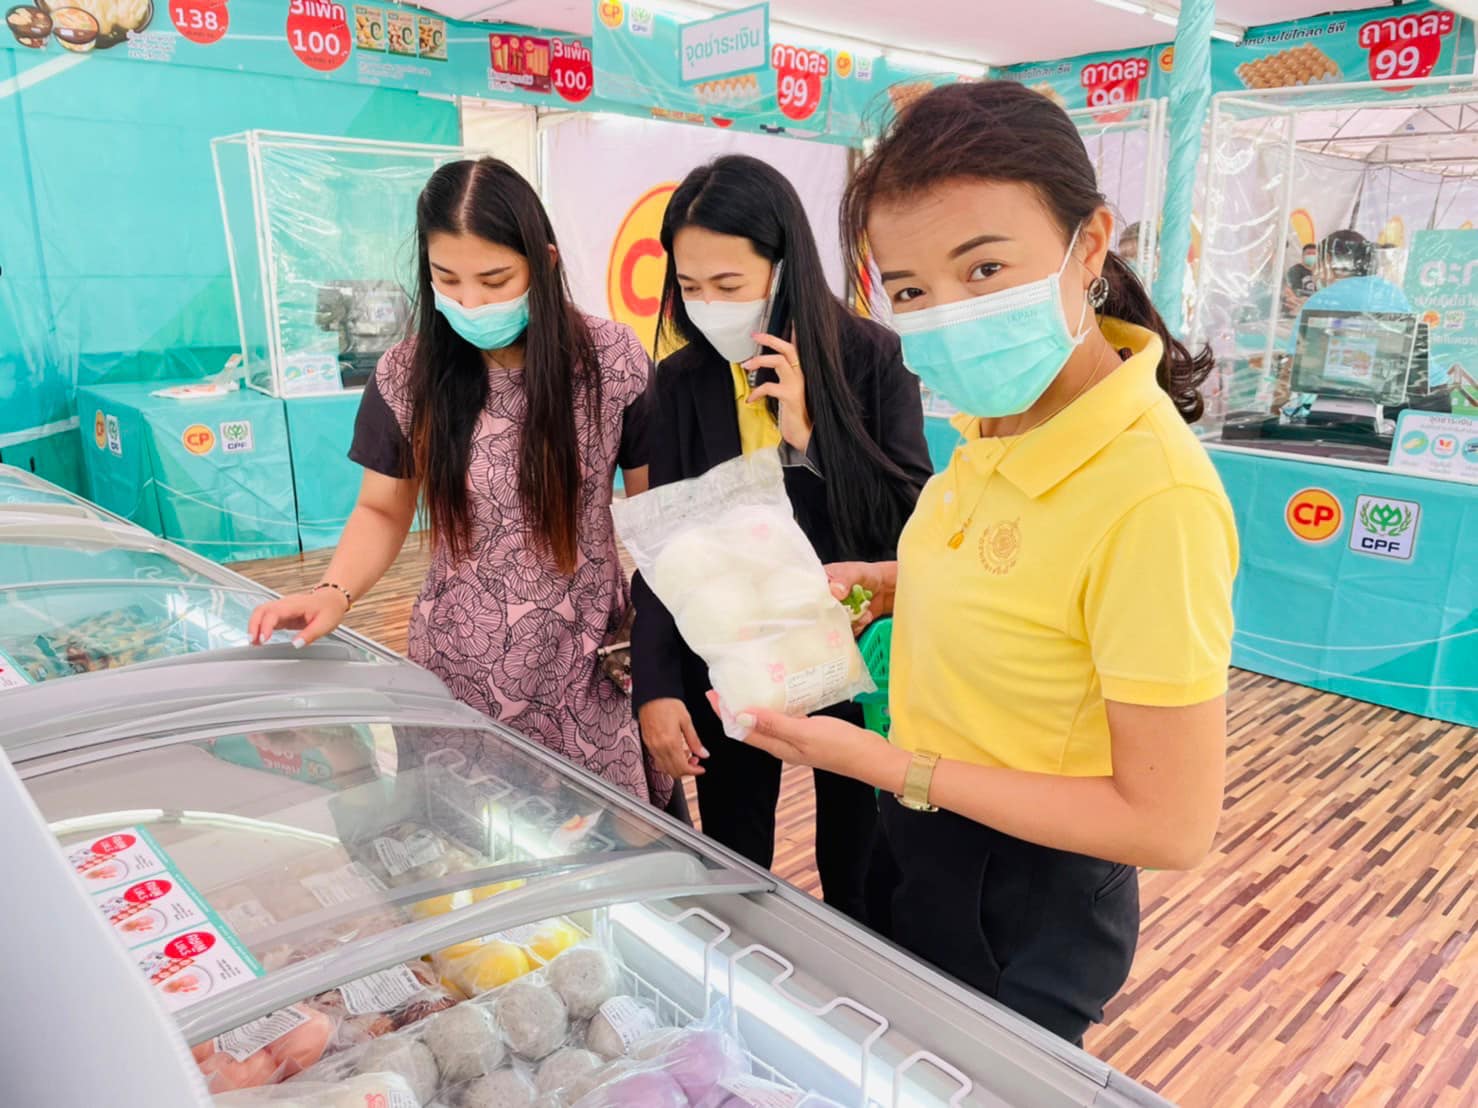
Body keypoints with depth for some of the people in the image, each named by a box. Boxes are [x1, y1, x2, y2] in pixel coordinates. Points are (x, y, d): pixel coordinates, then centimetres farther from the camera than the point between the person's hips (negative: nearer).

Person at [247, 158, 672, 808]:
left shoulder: (613, 362, -8)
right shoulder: (407, 376, -3)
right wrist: (336, 591, -12)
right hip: (460, 672, 2)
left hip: (588, 671, -1)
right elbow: (383, 510, 7)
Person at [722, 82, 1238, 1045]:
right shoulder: (1001, 418, -8)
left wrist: (889, 767, -25)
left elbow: (1170, 825, -25)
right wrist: (898, 584, -7)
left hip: (1022, 908, -7)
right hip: (920, 837, 8)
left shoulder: (1155, 495, -32)